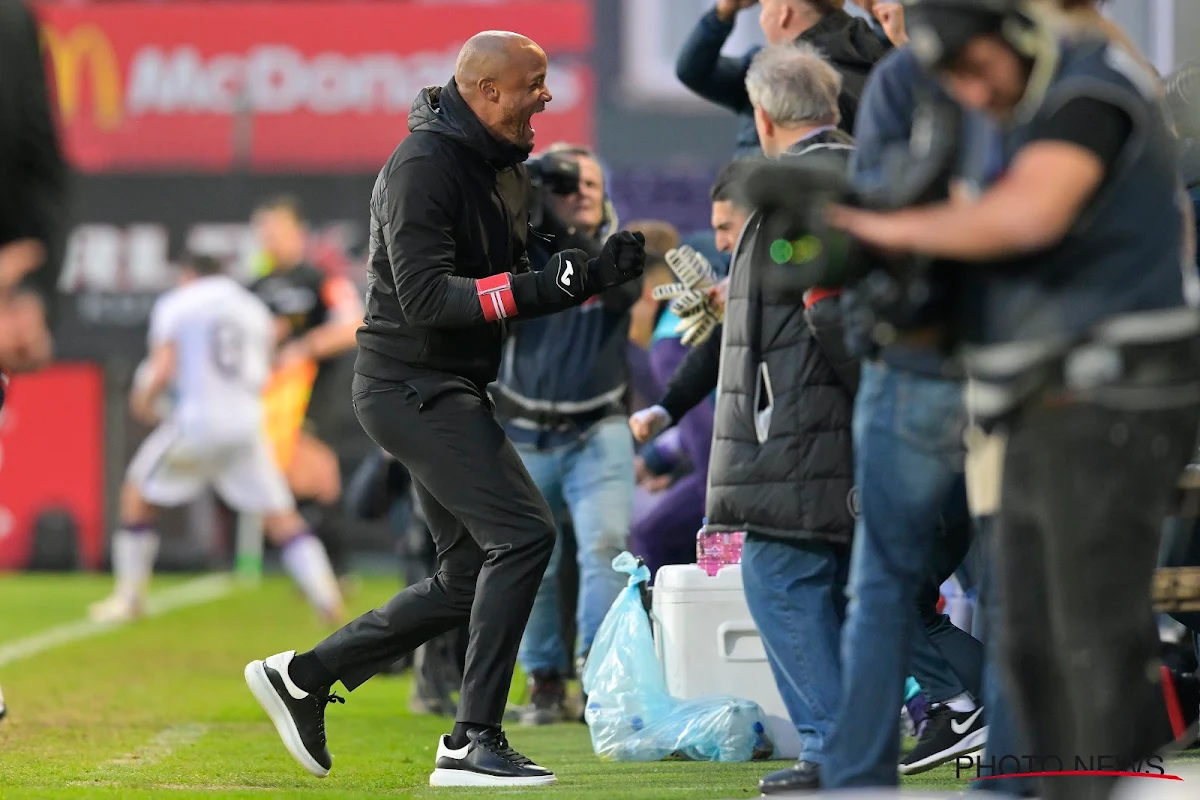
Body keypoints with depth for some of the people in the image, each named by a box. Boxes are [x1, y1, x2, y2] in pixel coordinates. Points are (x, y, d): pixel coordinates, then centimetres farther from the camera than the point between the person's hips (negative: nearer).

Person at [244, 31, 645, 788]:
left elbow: (511, 286, 17)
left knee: (472, 576, 12)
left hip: (452, 391, 10)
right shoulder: (426, 165, -17)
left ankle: (303, 676, 23)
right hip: (412, 383, -10)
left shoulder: (502, 168, 14)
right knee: (525, 533, -19)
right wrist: (536, 288, -32)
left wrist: (598, 272, 1)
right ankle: (473, 743, -16)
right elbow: (425, 297, -25)